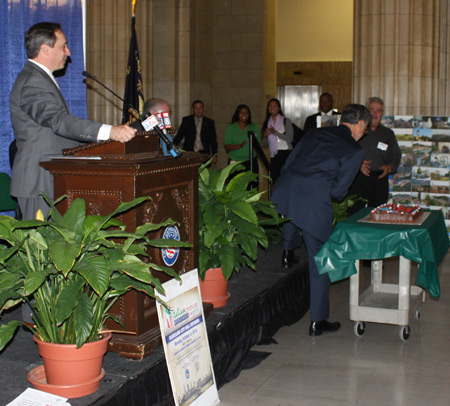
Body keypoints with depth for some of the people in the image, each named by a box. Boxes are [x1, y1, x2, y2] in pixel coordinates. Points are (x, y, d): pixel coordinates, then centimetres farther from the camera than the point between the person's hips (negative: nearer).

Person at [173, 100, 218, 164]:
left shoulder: (209, 122, 10)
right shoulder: (186, 120, 10)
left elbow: (213, 140, 11)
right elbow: (179, 136, 9)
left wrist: (214, 155, 3)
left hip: (203, 154, 0)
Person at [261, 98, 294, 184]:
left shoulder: (286, 121, 1)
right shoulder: (267, 123, 14)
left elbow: (290, 138, -11)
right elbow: (265, 144, 16)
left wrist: (275, 132, -15)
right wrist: (265, 136, -5)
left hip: (285, 154, -4)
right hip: (273, 155, 4)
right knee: (275, 181, 1)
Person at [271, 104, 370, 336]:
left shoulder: (315, 133, 18)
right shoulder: (355, 151, 4)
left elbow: (287, 165, 18)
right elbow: (338, 190, -2)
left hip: (283, 193, 5)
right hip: (314, 205, -5)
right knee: (319, 262, 9)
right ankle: (318, 321, 17)